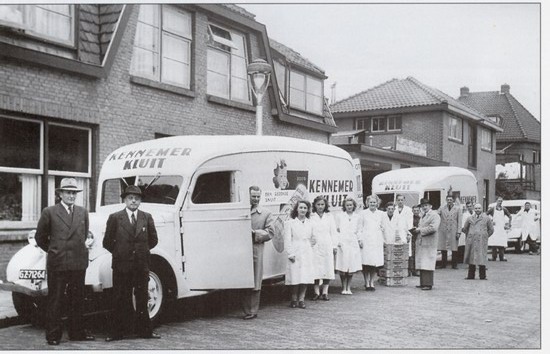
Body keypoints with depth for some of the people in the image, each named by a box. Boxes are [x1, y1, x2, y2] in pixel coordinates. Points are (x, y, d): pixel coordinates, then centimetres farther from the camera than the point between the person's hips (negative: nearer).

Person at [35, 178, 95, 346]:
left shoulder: (83, 212, 9)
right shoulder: (49, 212, -1)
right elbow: (40, 237, 7)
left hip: (79, 263, 4)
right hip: (57, 263, -4)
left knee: (77, 299, 10)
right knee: (55, 300, 2)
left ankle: (77, 332, 20)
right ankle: (53, 335, 11)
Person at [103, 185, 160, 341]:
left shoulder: (147, 217, 5)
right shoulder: (115, 218, -1)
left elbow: (153, 240, 14)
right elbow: (107, 242, 4)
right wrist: (120, 252, 8)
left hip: (142, 265, 2)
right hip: (121, 265, -2)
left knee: (142, 299, 8)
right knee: (120, 300, 3)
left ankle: (144, 330, 16)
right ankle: (118, 332, 10)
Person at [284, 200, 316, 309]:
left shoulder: (310, 223, 14)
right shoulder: (290, 223, 2)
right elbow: (287, 240, -2)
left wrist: (313, 241, 4)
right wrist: (290, 254, -9)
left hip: (307, 254, 4)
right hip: (295, 254, -3)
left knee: (306, 277, 0)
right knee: (295, 277, -4)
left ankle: (301, 299, 10)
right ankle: (294, 299, 9)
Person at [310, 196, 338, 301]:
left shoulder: (329, 217, 11)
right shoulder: (311, 217, 4)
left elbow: (333, 232, 11)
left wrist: (334, 246, 6)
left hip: (327, 246, 2)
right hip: (315, 247, -2)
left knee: (327, 268, 0)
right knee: (315, 269, -5)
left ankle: (325, 292, 7)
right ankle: (316, 292, 4)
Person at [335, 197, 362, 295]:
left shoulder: (356, 217, 12)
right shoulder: (340, 216, 5)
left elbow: (357, 231, 18)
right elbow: (336, 230, 5)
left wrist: (359, 240, 11)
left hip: (353, 244, 2)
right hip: (342, 244, -2)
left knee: (352, 267, 1)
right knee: (343, 268, -4)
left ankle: (348, 288, 12)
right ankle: (344, 288, 7)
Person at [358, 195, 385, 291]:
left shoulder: (381, 213, 13)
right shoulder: (363, 213, 7)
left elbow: (383, 227, 19)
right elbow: (360, 227, 5)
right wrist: (360, 239, -2)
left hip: (377, 241, 2)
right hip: (366, 241, -2)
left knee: (375, 263, 0)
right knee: (366, 263, -6)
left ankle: (372, 282, 11)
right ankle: (367, 283, 1)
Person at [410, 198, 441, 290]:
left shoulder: (435, 215, -6)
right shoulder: (422, 216, 23)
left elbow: (433, 228, -18)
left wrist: (420, 230, -13)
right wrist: (416, 230, 7)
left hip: (429, 244, -8)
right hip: (420, 243, 8)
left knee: (427, 265, -8)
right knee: (421, 264, 8)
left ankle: (428, 284, -6)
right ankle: (423, 283, 13)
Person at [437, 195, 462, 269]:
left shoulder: (458, 209, 6)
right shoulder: (442, 208, 10)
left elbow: (459, 221, 3)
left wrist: (458, 232, -4)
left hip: (453, 231, -1)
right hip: (443, 231, 1)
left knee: (454, 249, -1)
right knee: (443, 248, 2)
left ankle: (454, 264, 8)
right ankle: (443, 264, 10)